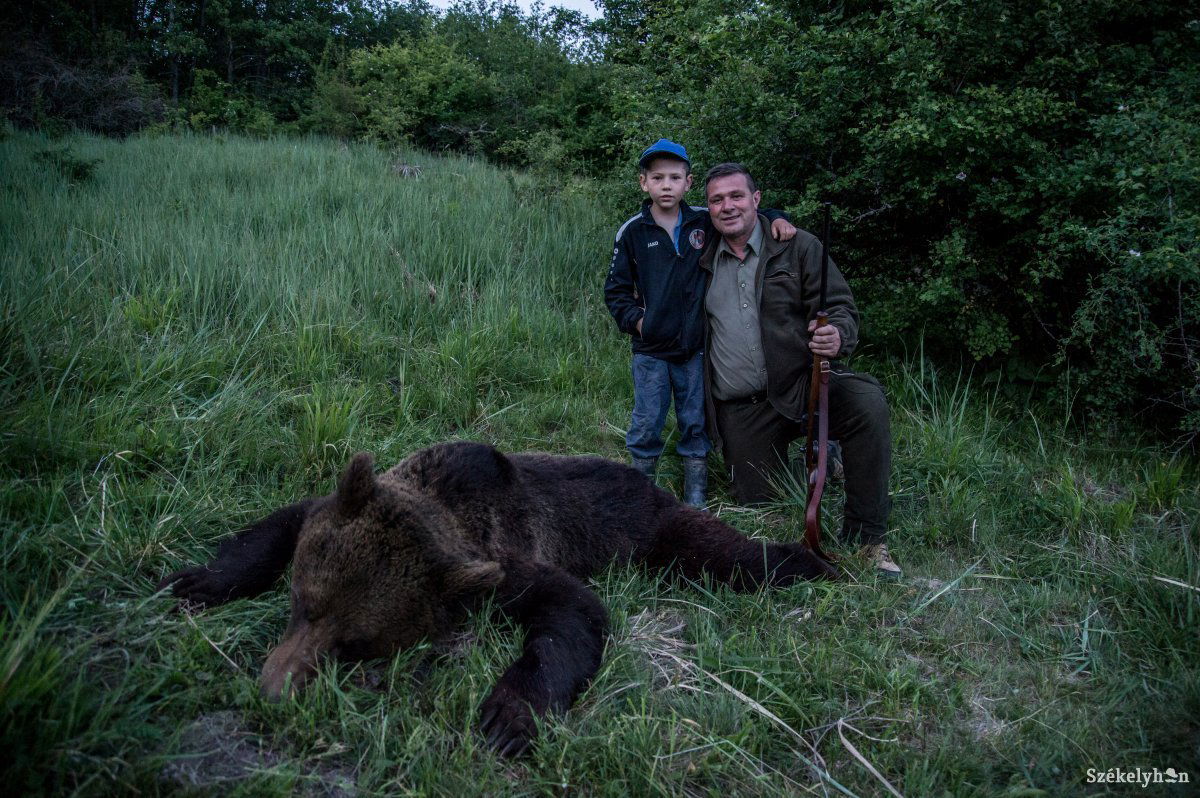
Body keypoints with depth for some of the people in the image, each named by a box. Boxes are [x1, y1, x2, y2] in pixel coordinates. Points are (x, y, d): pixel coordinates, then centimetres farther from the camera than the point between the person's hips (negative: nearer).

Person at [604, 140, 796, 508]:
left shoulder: (704, 223, 1)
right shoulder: (632, 232, -2)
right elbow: (616, 289, 4)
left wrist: (776, 218, -3)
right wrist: (635, 319, -9)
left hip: (695, 349, 1)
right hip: (650, 351, -1)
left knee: (696, 426, 10)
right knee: (646, 426, 4)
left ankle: (696, 501, 22)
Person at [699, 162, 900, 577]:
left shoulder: (799, 247, 2)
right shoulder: (704, 262, 11)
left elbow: (841, 307, -3)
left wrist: (838, 336, -25)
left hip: (799, 386, -2)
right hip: (740, 412, 3)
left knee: (867, 402, -33)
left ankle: (865, 538, -21)